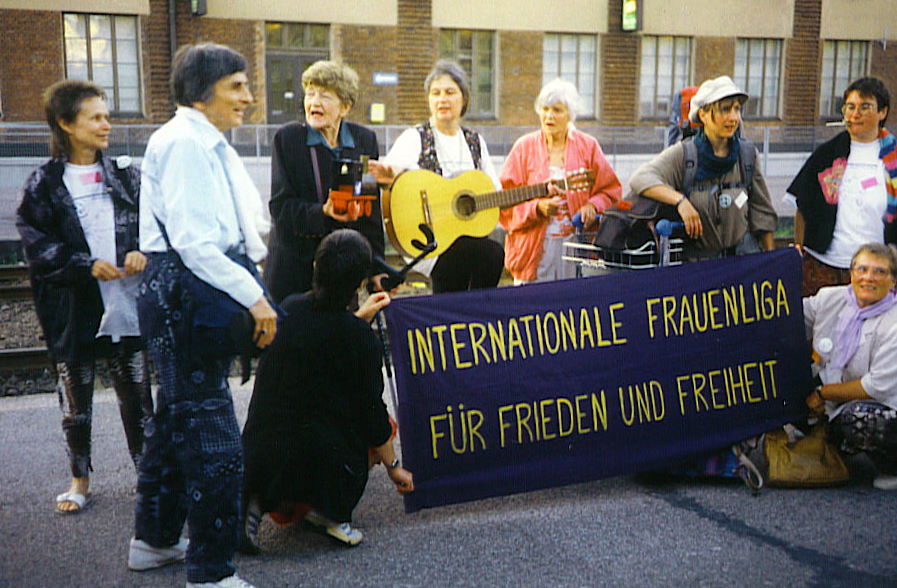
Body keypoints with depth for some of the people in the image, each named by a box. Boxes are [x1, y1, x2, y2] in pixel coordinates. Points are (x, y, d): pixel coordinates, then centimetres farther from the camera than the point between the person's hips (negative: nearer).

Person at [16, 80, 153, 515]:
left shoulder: (124, 174, 9)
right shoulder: (45, 183, 0)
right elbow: (36, 242, -4)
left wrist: (141, 253, -10)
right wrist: (86, 265, -16)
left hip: (126, 303, 2)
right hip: (74, 308, -2)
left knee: (136, 395, 7)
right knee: (76, 401, 8)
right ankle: (80, 479, 24)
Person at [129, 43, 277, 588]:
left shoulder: (210, 144, 19)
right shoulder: (182, 141, -14)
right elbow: (191, 241, -22)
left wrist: (252, 286, 17)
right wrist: (254, 297, -22)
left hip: (200, 293, 11)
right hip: (183, 293, -11)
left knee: (177, 415, 19)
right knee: (214, 437, -8)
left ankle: (155, 539, 35)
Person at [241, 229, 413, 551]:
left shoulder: (289, 307, 2)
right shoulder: (361, 339, -13)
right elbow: (371, 412, -5)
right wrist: (393, 466, 10)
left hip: (255, 455, 5)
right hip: (319, 460, -5)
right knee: (385, 424, 20)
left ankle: (261, 502, 6)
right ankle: (327, 508, 3)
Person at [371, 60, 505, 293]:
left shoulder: (475, 142, 16)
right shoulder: (414, 138, 1)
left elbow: (497, 196, 20)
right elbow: (387, 171, -16)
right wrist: (388, 176, -38)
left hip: (468, 235, 5)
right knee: (493, 253, -25)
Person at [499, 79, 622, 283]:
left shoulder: (588, 146, 9)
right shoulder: (525, 147, 5)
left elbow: (611, 190, 12)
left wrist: (592, 206, -7)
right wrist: (537, 207, -16)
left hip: (578, 244, 1)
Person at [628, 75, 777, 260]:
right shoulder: (683, 154, -5)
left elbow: (762, 213, 12)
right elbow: (640, 179, -18)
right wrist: (680, 200, -30)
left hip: (743, 256, 2)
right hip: (697, 257, -2)